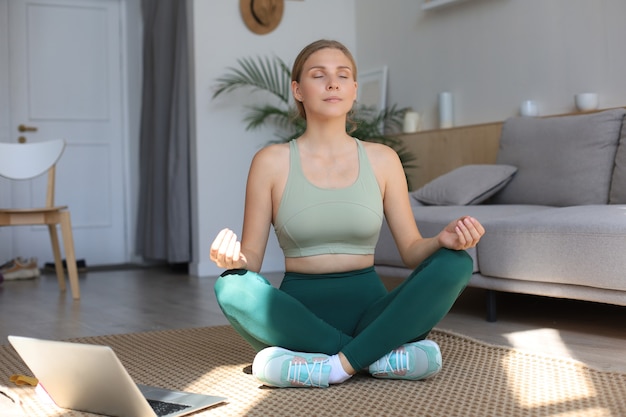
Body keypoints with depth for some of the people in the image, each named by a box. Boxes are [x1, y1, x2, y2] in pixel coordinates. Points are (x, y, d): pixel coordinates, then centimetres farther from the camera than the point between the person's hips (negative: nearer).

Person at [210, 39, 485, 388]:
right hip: (300, 312, -1)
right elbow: (252, 258, 1)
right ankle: (382, 354, -26)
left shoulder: (382, 159, 6)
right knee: (231, 287, -31)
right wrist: (233, 256, -23)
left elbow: (412, 249, 6)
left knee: (456, 263, -22)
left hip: (369, 308, 1)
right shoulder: (272, 161, 1)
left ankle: (338, 365, -29)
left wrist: (442, 240, -17)